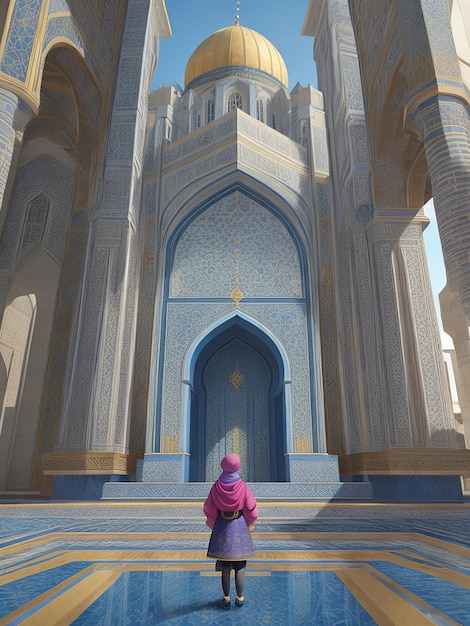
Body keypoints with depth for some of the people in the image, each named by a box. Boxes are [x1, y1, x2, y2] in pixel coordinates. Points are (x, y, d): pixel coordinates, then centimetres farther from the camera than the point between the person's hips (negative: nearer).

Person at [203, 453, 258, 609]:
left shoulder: (216, 487, -13)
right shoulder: (243, 487, -16)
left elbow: (209, 509, -4)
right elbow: (252, 510, -10)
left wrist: (213, 525, 13)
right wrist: (249, 524, 10)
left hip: (222, 527, 1)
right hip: (239, 526, -1)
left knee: (225, 566, 13)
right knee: (240, 565, 13)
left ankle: (226, 598, 22)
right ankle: (240, 597, 20)